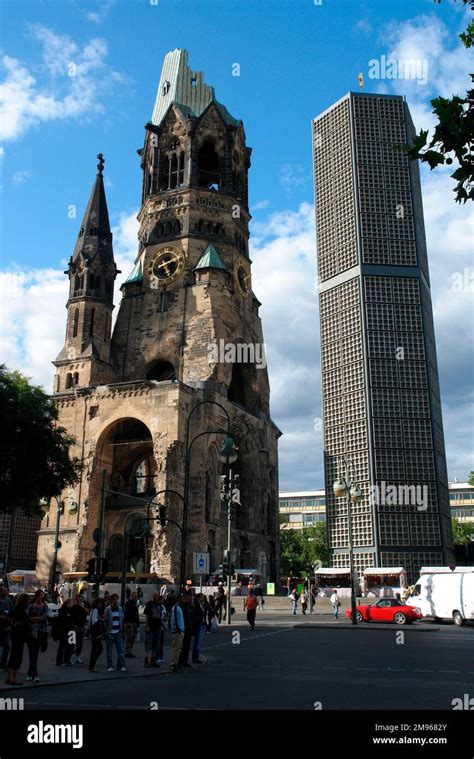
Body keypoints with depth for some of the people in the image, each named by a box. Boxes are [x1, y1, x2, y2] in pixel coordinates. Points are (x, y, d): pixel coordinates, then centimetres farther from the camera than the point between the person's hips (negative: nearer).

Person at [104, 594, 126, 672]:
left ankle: (122, 666, 3)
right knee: (109, 650, 4)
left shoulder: (120, 608, 9)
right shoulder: (108, 609, -5)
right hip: (110, 633, -3)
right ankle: (110, 666, 12)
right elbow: (105, 620, -11)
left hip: (118, 633, 3)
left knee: (120, 649, -1)